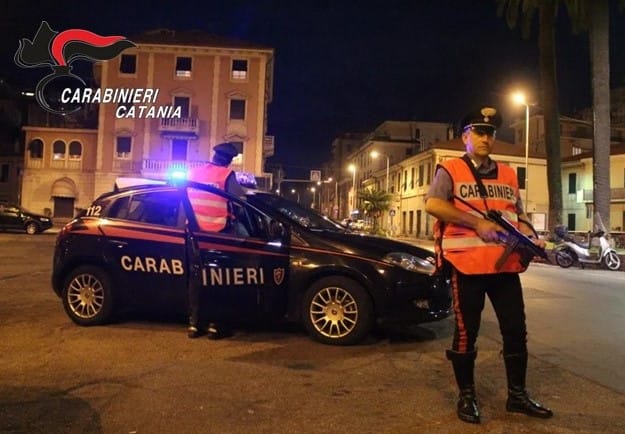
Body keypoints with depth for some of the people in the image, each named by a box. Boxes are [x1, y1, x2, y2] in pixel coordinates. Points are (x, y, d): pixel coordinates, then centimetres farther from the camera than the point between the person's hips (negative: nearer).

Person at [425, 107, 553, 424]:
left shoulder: (508, 175, 17)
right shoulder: (450, 170, -1)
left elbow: (518, 215, 21)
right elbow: (432, 205, -15)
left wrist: (532, 237, 0)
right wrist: (477, 223, -18)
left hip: (505, 264, 6)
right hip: (467, 264, -5)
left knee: (516, 329, 11)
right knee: (466, 332, 4)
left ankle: (517, 395, 27)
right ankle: (466, 397, 18)